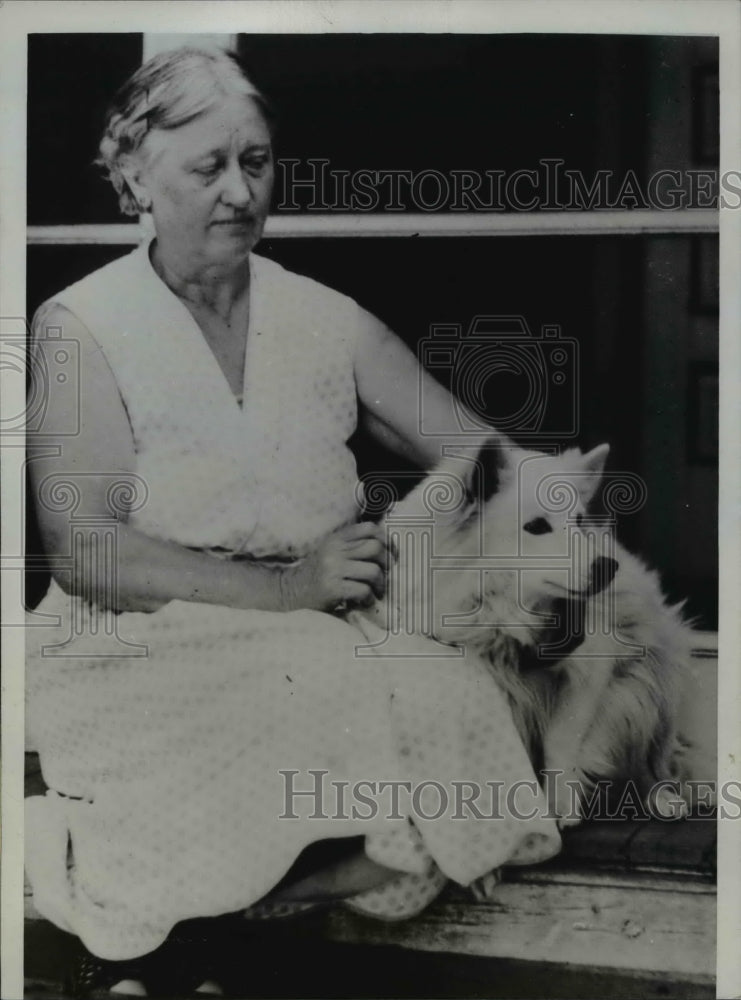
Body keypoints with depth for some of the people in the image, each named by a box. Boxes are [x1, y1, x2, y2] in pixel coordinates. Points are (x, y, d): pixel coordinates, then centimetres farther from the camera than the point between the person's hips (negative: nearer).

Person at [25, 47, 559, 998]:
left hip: (315, 644, 5)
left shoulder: (325, 321, 11)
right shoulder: (82, 328, -1)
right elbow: (82, 547, -12)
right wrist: (281, 588, -22)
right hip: (137, 651, -4)